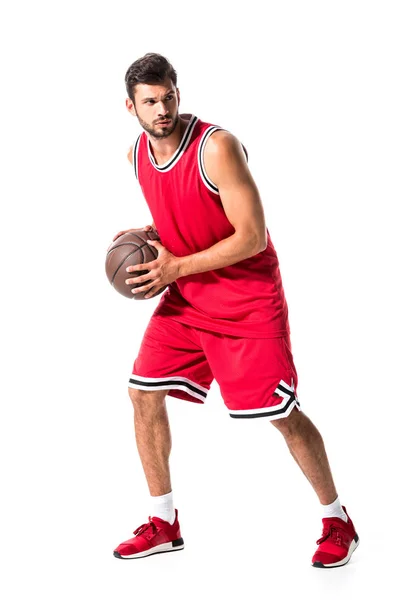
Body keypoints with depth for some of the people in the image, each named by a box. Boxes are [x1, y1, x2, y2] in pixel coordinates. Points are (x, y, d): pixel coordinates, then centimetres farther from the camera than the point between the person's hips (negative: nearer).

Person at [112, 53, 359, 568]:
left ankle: (337, 522, 17)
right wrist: (148, 237, -1)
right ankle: (163, 524, 17)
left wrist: (175, 267, -22)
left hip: (248, 299, -7)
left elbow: (252, 236, -24)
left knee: (283, 414, -3)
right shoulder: (137, 154, 1)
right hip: (184, 297, 7)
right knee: (143, 392, 2)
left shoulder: (217, 147, -23)